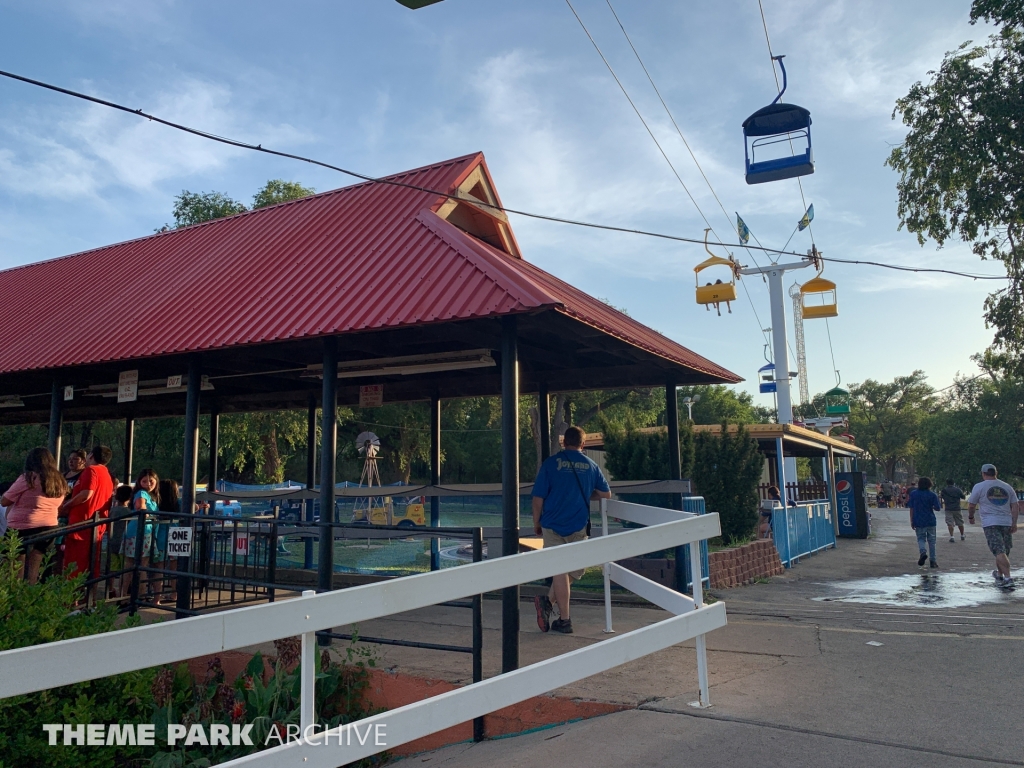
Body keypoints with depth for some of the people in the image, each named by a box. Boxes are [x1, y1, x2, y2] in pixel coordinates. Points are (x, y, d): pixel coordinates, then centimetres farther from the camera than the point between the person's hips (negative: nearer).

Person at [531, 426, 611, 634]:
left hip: (553, 525, -1)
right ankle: (548, 600, -2)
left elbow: (538, 497, -6)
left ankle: (564, 620, 4)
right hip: (578, 527, 1)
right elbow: (606, 494, 14)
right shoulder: (591, 466, 4)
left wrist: (536, 523, 6)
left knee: (560, 570, 4)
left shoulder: (551, 463, -3)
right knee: (574, 571, 14)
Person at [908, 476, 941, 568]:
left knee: (921, 538, 11)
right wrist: (931, 507, 15)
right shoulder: (932, 495, -5)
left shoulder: (913, 494, 0)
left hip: (918, 521, 0)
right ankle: (932, 561, 10)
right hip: (930, 521, 0)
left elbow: (911, 508, 0)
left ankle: (923, 552, -18)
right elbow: (937, 508, -7)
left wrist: (911, 521, 5)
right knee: (931, 541, 10)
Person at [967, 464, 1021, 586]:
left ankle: (1007, 577, -22)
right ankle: (999, 574, 31)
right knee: (1004, 551, 16)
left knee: (1000, 552, -11)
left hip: (990, 523, -5)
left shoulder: (979, 487, -1)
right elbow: (1015, 506, 8)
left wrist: (970, 517, 20)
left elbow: (971, 505, 3)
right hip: (1006, 522, 5)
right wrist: (1014, 523, 9)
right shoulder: (1007, 487, 11)